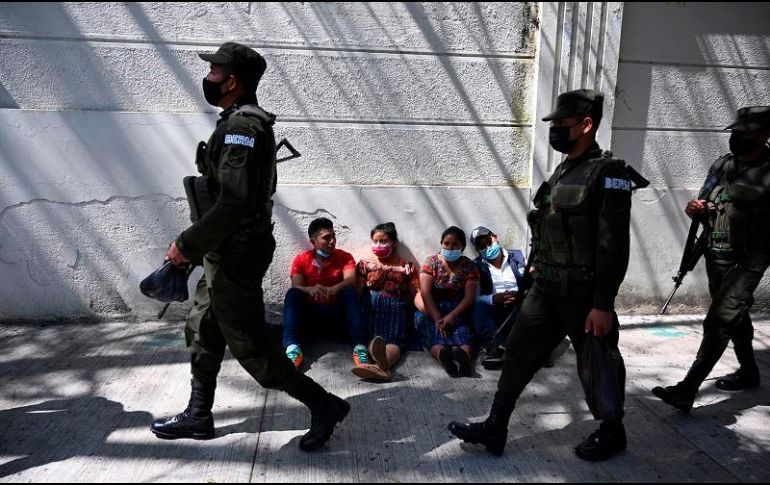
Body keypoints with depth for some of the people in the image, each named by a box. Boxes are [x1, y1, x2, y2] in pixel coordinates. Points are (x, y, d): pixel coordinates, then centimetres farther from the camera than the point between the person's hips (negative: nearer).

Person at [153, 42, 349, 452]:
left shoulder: (241, 127, -19)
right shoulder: (243, 123, 13)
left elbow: (235, 202, -28)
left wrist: (187, 244, -19)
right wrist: (199, 243, 20)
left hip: (235, 256, -10)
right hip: (229, 251, 10)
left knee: (249, 345, -1)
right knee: (203, 332, 19)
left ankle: (324, 405, 10)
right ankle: (197, 417, 34)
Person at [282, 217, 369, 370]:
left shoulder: (345, 257, 2)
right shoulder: (301, 259, 3)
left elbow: (351, 280, -17)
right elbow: (296, 287, -12)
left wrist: (335, 288, -41)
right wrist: (310, 289, -36)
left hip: (337, 314, 0)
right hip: (309, 315, 1)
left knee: (350, 292, -27)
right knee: (292, 294, -25)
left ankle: (359, 346, -40)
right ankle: (292, 346, -41)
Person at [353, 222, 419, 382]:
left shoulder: (407, 266, 22)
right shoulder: (365, 264, 21)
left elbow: (416, 294, 12)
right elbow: (356, 292, 7)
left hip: (396, 310, 0)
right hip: (371, 309, 0)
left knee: (394, 343, -31)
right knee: (373, 339, -31)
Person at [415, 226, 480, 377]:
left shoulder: (469, 266, 4)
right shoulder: (431, 262, 2)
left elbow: (469, 297, -4)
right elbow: (425, 293, -7)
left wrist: (451, 317, -18)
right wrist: (438, 319, -18)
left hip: (458, 312, 1)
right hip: (432, 311, -1)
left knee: (462, 334, -31)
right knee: (436, 337, -32)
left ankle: (463, 353, -58)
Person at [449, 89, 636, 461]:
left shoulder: (607, 173, -15)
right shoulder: (562, 171, 11)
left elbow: (614, 247, -19)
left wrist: (603, 305, -21)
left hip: (583, 292, -8)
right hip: (546, 287, 8)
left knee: (596, 365, 9)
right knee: (519, 351, 10)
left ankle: (612, 433, 34)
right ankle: (495, 429, 20)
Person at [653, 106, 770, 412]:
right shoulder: (721, 165, 7)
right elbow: (705, 207, 16)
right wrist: (695, 209, -4)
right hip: (714, 256, 7)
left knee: (718, 323, -12)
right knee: (735, 317, 22)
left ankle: (686, 391, -13)